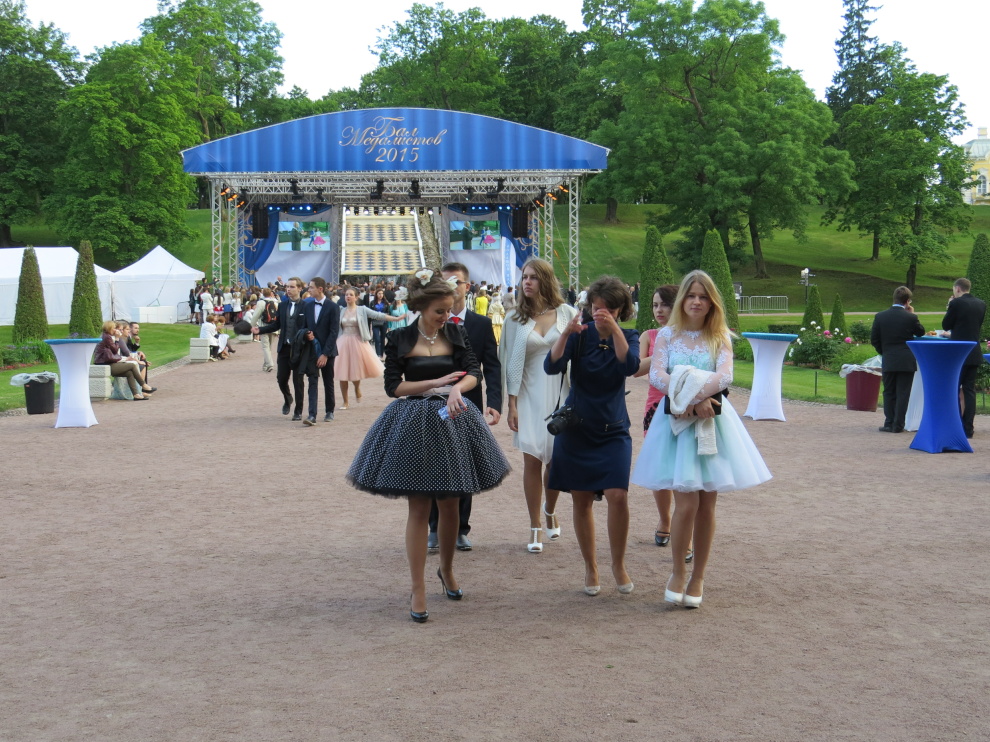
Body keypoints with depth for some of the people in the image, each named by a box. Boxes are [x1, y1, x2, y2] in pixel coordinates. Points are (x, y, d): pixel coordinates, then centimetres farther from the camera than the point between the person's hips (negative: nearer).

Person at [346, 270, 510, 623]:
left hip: (452, 421, 3)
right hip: (414, 425, -2)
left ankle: (447, 570, 34)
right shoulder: (399, 339, -3)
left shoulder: (457, 334, 3)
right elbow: (393, 385, -5)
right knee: (419, 509, -1)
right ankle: (418, 590, 5)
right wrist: (436, 383, -12)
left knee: (449, 504, 10)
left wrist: (456, 388, -28)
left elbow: (474, 373, -7)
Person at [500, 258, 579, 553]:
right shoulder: (516, 318, 3)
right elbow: (511, 362, 4)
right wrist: (511, 404, -1)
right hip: (530, 395, 0)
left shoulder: (566, 313, 1)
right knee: (532, 460, -2)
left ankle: (550, 511, 33)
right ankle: (535, 528, 9)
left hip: (562, 393, 0)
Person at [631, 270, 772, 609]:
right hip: (677, 423, -1)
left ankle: (698, 577, 18)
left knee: (706, 505, 4)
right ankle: (678, 573, 9)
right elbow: (656, 375, -9)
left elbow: (725, 377, -11)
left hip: (712, 422, 1)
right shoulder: (667, 335, 6)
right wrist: (695, 401, -19)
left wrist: (688, 396, -22)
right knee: (686, 502, -11)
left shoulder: (720, 337, 6)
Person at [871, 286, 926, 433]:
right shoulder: (911, 317, -9)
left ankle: (889, 423, 10)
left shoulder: (880, 316, -2)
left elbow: (874, 339, 2)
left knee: (889, 393, 11)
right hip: (907, 362, -2)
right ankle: (898, 425, 2)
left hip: (888, 361, 2)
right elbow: (921, 332, 9)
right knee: (902, 393, 3)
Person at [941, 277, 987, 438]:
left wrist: (949, 309, 7)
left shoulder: (956, 303, -12)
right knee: (969, 390, 8)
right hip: (975, 354, 6)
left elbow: (945, 325, -5)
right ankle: (968, 428, 7)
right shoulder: (981, 304, 7)